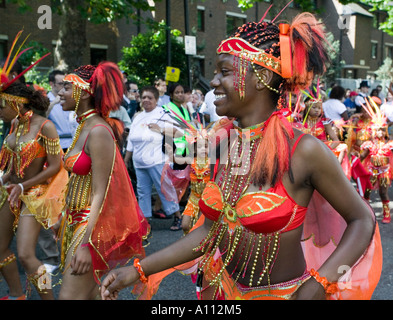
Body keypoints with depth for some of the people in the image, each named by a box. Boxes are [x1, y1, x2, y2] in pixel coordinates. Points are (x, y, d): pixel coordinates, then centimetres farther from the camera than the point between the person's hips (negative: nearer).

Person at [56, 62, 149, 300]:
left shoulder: (98, 132, -19)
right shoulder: (84, 126, 9)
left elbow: (100, 193, -22)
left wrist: (86, 243, -25)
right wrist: (64, 218, 20)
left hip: (94, 222, -9)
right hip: (78, 218, 9)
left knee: (70, 296, -9)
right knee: (88, 292, 16)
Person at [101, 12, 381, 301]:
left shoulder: (304, 151, -20)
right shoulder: (224, 145, -6)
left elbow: (363, 220, -11)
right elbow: (212, 228, 1)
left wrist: (316, 286, -22)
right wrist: (139, 271, 1)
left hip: (283, 293, -4)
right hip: (223, 288, 5)